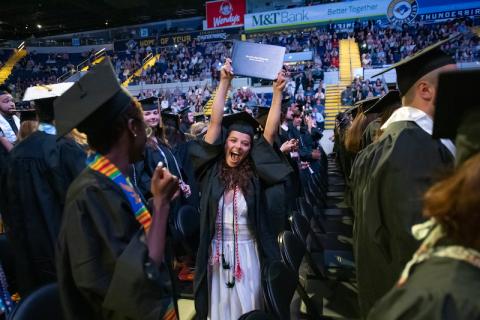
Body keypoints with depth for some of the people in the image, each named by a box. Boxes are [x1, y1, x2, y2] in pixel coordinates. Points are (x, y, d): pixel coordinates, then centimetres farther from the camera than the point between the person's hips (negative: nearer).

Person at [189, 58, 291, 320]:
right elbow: (216, 122, -9)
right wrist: (224, 82, -13)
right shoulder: (212, 169, -5)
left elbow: (270, 132, -10)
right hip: (216, 253, 1)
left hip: (248, 252, 0)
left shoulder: (254, 173, -5)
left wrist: (278, 92, -13)